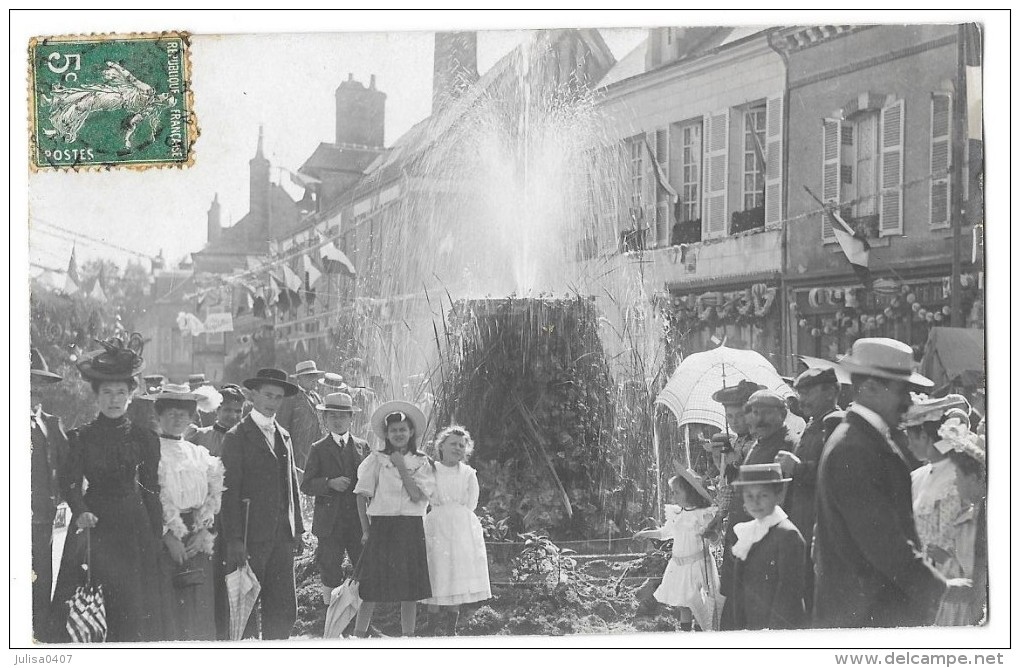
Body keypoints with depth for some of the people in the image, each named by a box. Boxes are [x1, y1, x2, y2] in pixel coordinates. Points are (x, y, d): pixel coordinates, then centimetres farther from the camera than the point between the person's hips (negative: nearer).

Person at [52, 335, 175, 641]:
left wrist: (158, 539, 3)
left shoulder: (144, 438, 6)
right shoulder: (80, 438, 2)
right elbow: (70, 481, -8)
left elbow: (151, 490, 8)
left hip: (135, 525, 1)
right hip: (95, 524, -1)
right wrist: (81, 512, -28)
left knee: (140, 609, -1)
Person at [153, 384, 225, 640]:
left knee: (201, 605, 2)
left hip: (199, 539, 5)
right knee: (167, 607, -8)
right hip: (164, 537, -5)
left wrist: (204, 530, -3)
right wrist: (169, 535, -15)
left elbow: (213, 495, 12)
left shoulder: (200, 454, 17)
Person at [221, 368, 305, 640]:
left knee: (284, 607, 5)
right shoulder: (237, 436, -4)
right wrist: (234, 540, -14)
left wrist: (297, 529, 14)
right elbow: (229, 491, -9)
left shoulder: (283, 436, 17)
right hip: (251, 535, -6)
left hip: (282, 536, 6)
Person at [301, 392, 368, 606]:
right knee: (330, 572, 0)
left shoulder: (362, 446, 11)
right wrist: (330, 483, -16)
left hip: (359, 519, 2)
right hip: (330, 523, -2)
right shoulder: (318, 449, 4)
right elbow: (306, 485, 0)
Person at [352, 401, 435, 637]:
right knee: (372, 590, -4)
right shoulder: (376, 460, 2)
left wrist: (401, 467, -6)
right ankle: (358, 637, 4)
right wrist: (366, 530, -3)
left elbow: (417, 496, -6)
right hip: (381, 527, -2)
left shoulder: (421, 463, 7)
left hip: (411, 530, 2)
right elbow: (362, 497, 3)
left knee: (410, 591, 4)